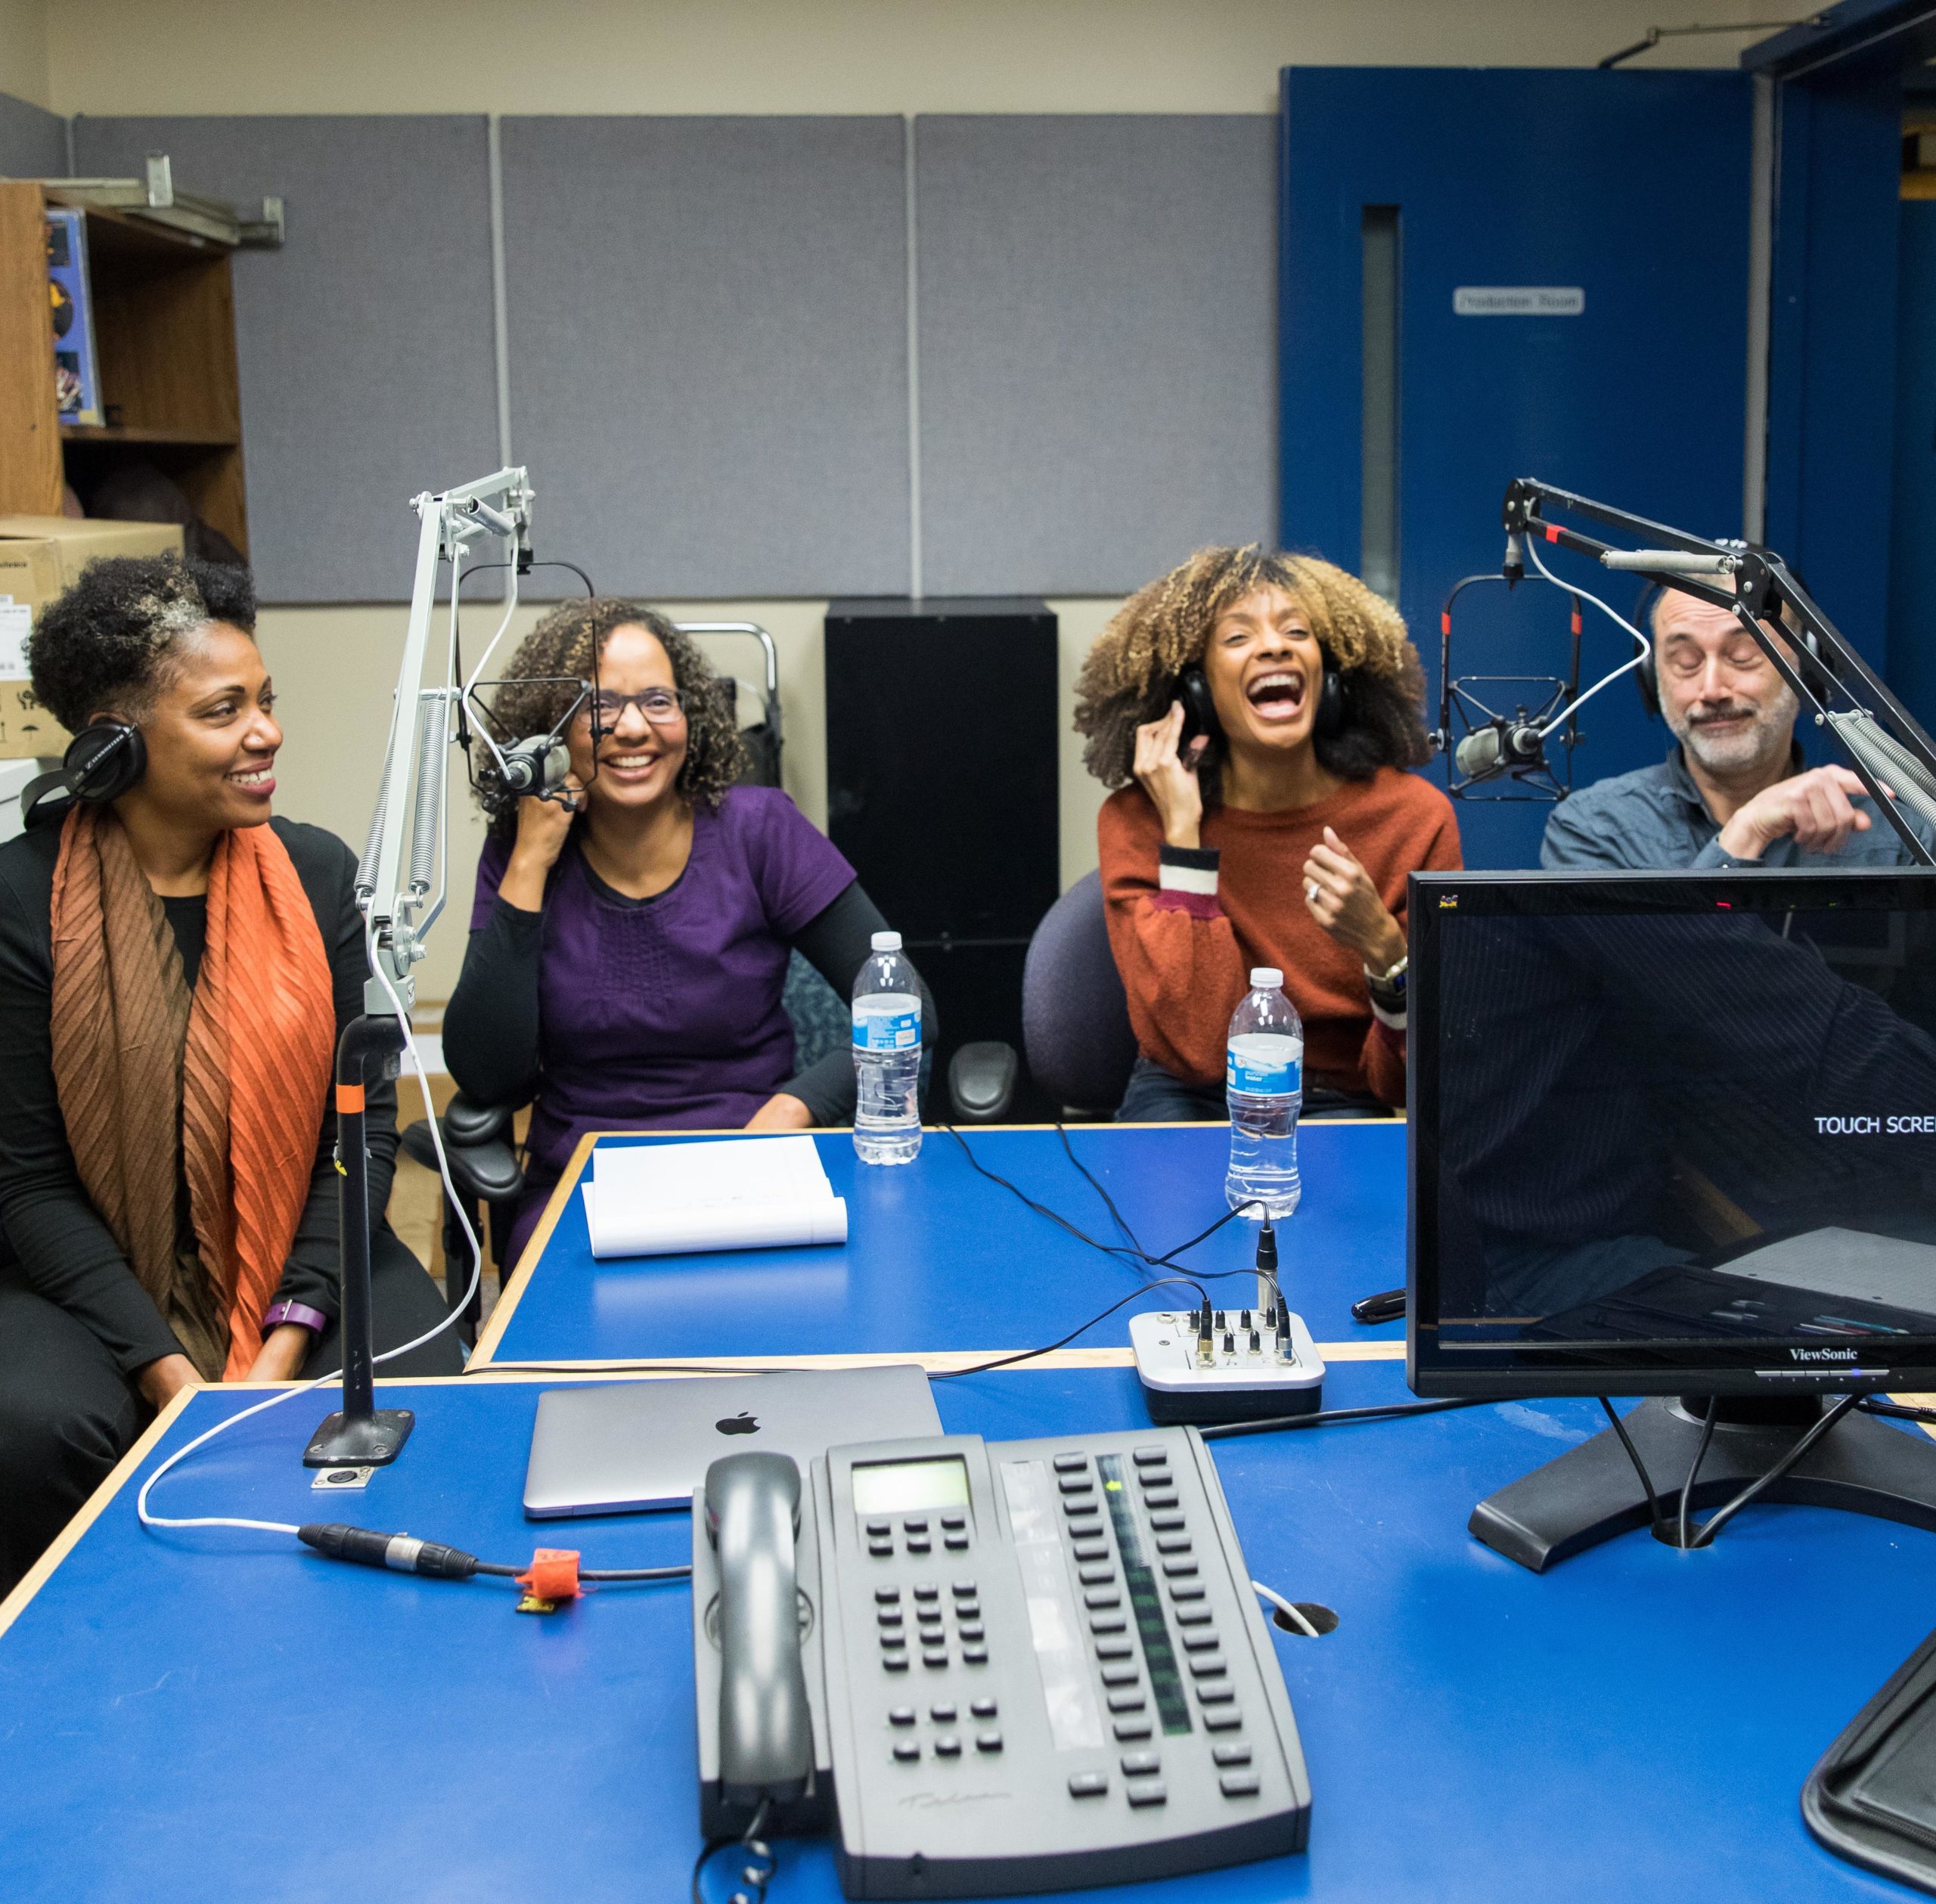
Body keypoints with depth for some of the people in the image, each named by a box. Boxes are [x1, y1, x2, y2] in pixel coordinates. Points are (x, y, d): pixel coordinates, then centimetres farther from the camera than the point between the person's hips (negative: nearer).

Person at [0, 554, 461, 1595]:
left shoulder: (317, 873, 1)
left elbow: (364, 1125, 0)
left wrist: (287, 1342, -13)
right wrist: (168, 1371, -18)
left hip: (301, 1255, 2)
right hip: (93, 1275, -1)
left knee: (420, 1398, -25)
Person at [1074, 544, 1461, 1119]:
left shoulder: (1415, 818, -8)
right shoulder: (1137, 822, -9)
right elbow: (1194, 1049, -20)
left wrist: (1383, 947, -27)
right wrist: (1182, 831, -20)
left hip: (1343, 1103, 1)